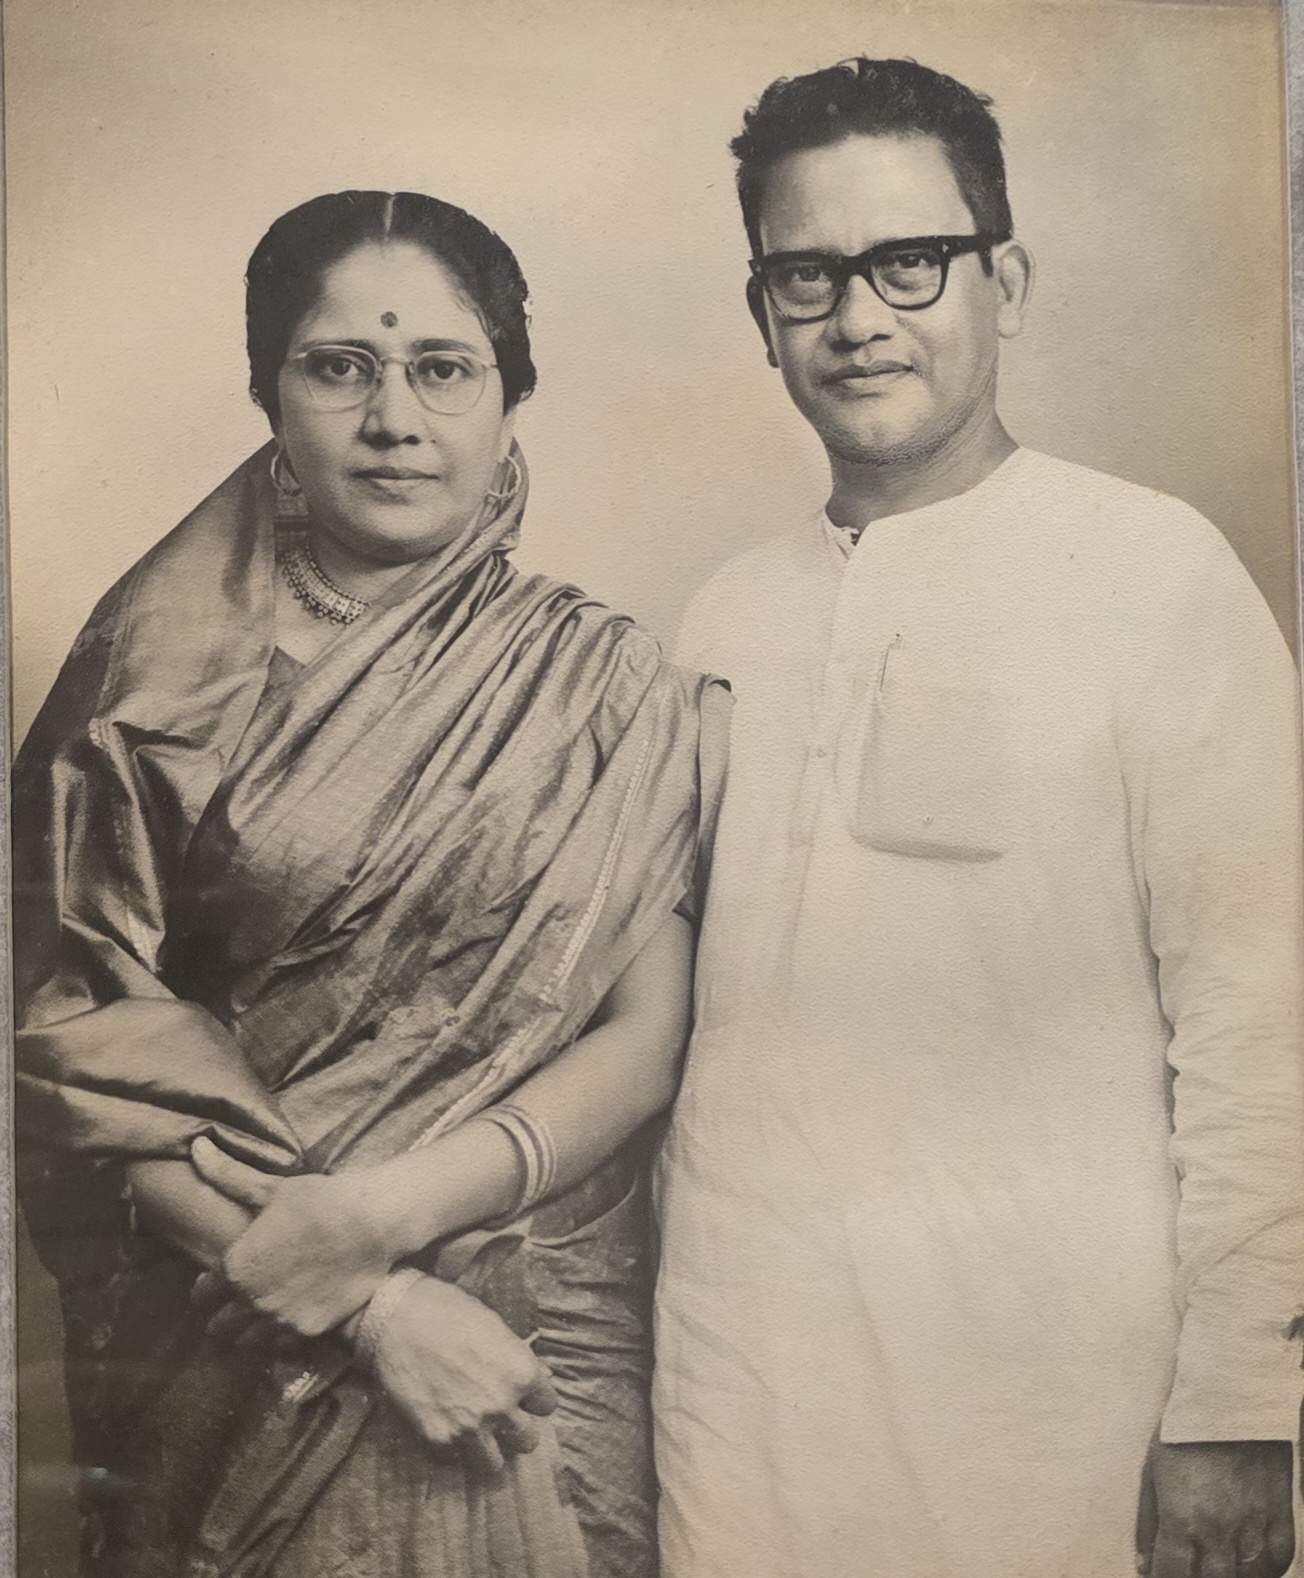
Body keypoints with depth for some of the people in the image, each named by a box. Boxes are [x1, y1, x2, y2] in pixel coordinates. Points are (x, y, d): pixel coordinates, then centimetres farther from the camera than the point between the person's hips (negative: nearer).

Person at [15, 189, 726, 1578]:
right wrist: (371, 1306, -15)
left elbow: (643, 1045, -4)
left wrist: (387, 1212, -17)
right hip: (225, 1360, 0)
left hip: (536, 1354, 1)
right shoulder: (159, 684, -4)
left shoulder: (603, 686, -2)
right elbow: (85, 1053, -9)